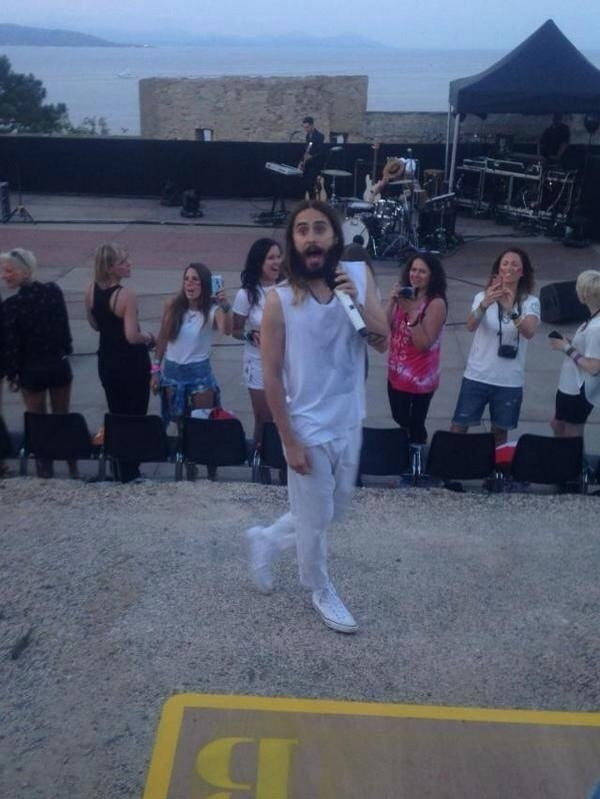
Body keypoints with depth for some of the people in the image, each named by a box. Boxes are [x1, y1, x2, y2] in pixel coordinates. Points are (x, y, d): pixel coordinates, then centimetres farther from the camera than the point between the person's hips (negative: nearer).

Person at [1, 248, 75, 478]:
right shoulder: (53, 291, -9)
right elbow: (65, 327, 1)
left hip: (31, 372, -4)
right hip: (59, 366, 4)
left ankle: (45, 469, 22)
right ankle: (72, 466, 29)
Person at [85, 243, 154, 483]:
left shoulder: (91, 290, -3)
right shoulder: (127, 295, -24)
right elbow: (132, 337, -26)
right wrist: (148, 337, -7)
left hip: (106, 361, 6)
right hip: (132, 362, -6)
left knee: (116, 415, 19)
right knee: (135, 416, 9)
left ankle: (119, 472, 31)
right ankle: (130, 474, 17)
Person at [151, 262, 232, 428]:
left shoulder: (212, 309, -11)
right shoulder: (173, 304, -3)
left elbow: (227, 331, -31)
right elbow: (163, 338, 5)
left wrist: (225, 307, -49)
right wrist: (155, 369, 5)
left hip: (199, 371, -2)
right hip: (172, 370, 3)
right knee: (178, 421, 12)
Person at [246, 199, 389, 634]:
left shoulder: (360, 275, -5)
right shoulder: (280, 300, -17)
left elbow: (384, 342, -5)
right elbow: (272, 376, -13)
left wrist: (357, 302, -22)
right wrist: (289, 441, -13)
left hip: (350, 424, 5)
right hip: (309, 430, -5)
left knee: (335, 509, 23)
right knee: (315, 520, 13)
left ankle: (266, 540, 46)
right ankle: (321, 590, 39)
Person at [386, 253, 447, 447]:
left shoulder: (436, 303, -17)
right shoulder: (404, 296, 3)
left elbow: (424, 344, -23)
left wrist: (412, 312, -28)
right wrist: (392, 301, -13)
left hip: (419, 378, -7)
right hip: (396, 373, 7)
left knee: (414, 426, 0)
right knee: (400, 423, 20)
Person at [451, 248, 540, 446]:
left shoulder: (531, 302, -4)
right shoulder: (483, 296, -3)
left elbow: (529, 332, -24)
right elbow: (470, 326, -22)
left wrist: (511, 310, -42)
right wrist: (485, 305, -42)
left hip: (509, 381, 0)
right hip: (477, 376, 0)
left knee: (500, 431, 14)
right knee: (459, 427, 5)